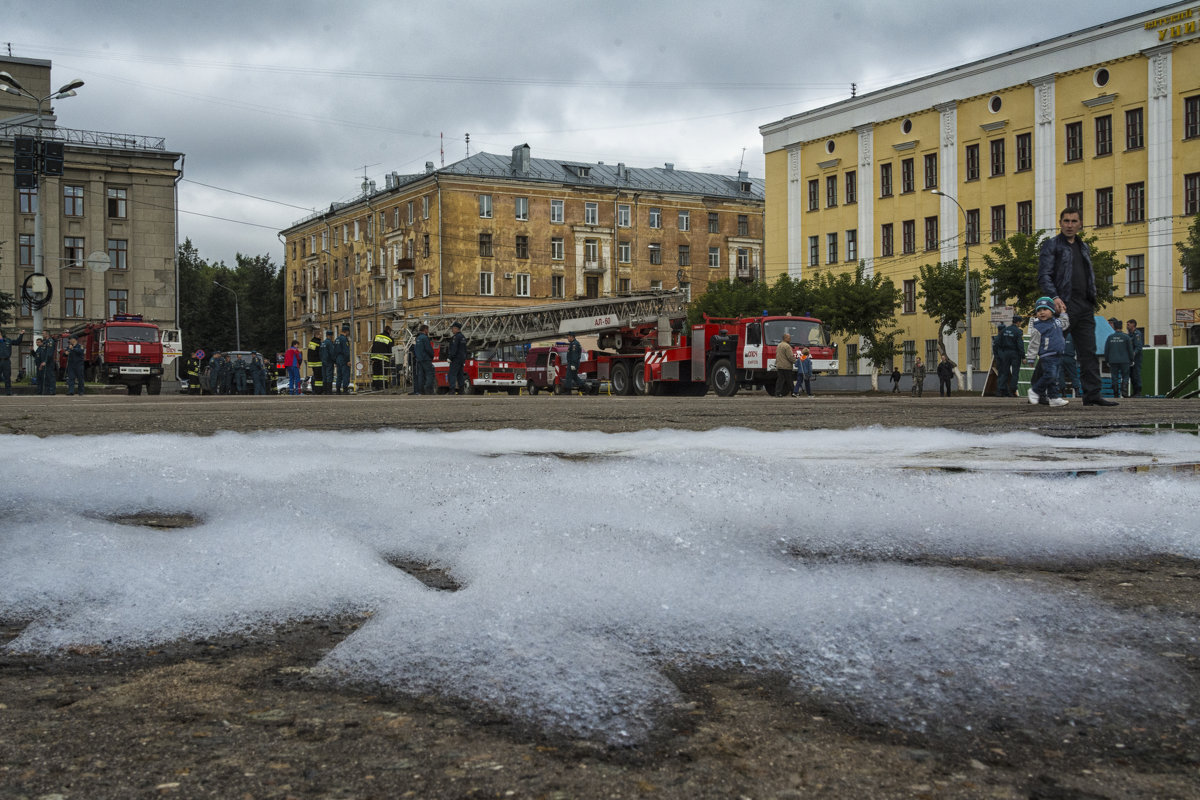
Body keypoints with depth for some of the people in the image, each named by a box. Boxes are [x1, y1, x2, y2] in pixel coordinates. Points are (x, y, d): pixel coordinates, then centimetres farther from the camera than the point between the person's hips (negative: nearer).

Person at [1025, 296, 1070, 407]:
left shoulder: (1056, 321, 12)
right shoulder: (1038, 327, -8)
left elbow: (1065, 324, 33)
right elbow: (1033, 344, -6)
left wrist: (1063, 312, 23)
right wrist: (1030, 357, -6)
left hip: (1058, 355, 7)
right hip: (1047, 355, -7)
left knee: (1054, 377, 9)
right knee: (1050, 375, -17)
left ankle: (1053, 397, 13)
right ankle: (1034, 391, 0)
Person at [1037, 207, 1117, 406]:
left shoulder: (1084, 248, 22)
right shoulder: (1051, 245, 1)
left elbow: (1090, 276, 26)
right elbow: (1044, 276, -8)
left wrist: (1092, 303, 15)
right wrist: (1054, 297, -23)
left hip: (1085, 307, 6)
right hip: (1063, 305, -6)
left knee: (1089, 352, 2)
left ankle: (1092, 394, 2)